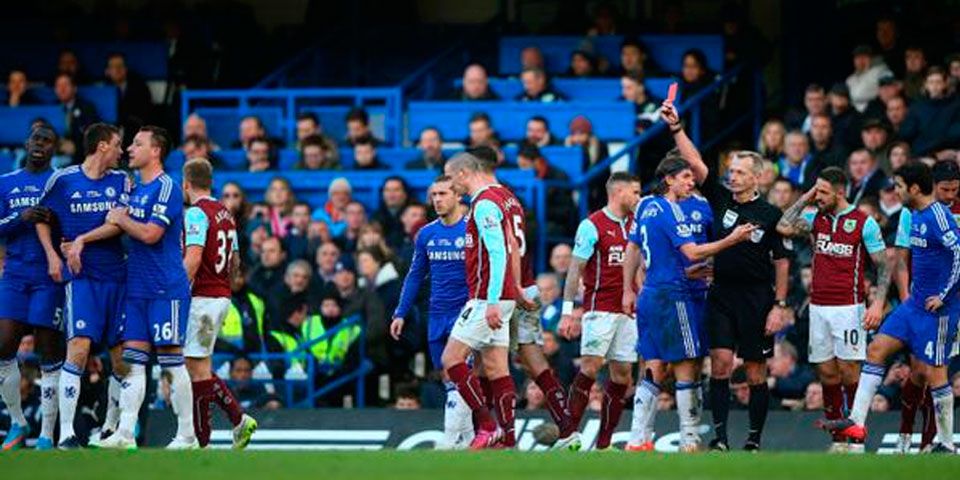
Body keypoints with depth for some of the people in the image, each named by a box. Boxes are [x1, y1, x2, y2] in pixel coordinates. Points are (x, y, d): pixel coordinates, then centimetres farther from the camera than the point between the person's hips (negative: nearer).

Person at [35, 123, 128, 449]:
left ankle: (111, 428, 19)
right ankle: (66, 433, -18)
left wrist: (82, 241, -11)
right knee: (79, 346, -17)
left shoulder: (120, 181, 8)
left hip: (117, 275, 3)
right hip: (80, 276, -3)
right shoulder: (63, 180, 3)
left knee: (122, 357, 3)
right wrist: (52, 255, 1)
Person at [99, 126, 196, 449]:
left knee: (171, 361, -4)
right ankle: (125, 433, 0)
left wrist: (121, 219, -6)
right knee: (133, 359, 2)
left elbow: (149, 234, -20)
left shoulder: (167, 188, -12)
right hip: (137, 287, 8)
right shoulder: (135, 188, 15)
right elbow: (117, 225, 25)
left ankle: (186, 435, 2)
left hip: (167, 289, -8)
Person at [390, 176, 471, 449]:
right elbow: (415, 276, 16)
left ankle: (453, 439, -15)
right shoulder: (427, 234, 9)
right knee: (447, 378, 7)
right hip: (437, 315, 6)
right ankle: (466, 435, 15)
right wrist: (401, 313, 12)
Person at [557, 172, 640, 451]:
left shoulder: (633, 226, 14)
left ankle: (604, 443, 8)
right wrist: (568, 312, -10)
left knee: (622, 375, 4)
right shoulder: (592, 226, -6)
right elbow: (576, 269, -6)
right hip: (600, 309, -7)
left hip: (627, 311, 7)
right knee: (590, 367, -15)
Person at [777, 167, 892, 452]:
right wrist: (805, 198, 1)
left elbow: (884, 266, -3)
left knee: (849, 372, -6)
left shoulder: (864, 223, -4)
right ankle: (837, 438, 9)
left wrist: (878, 303, -14)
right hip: (818, 308, 5)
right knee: (827, 373, 4)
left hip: (848, 308, -5)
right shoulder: (815, 218, 11)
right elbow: (783, 228, -3)